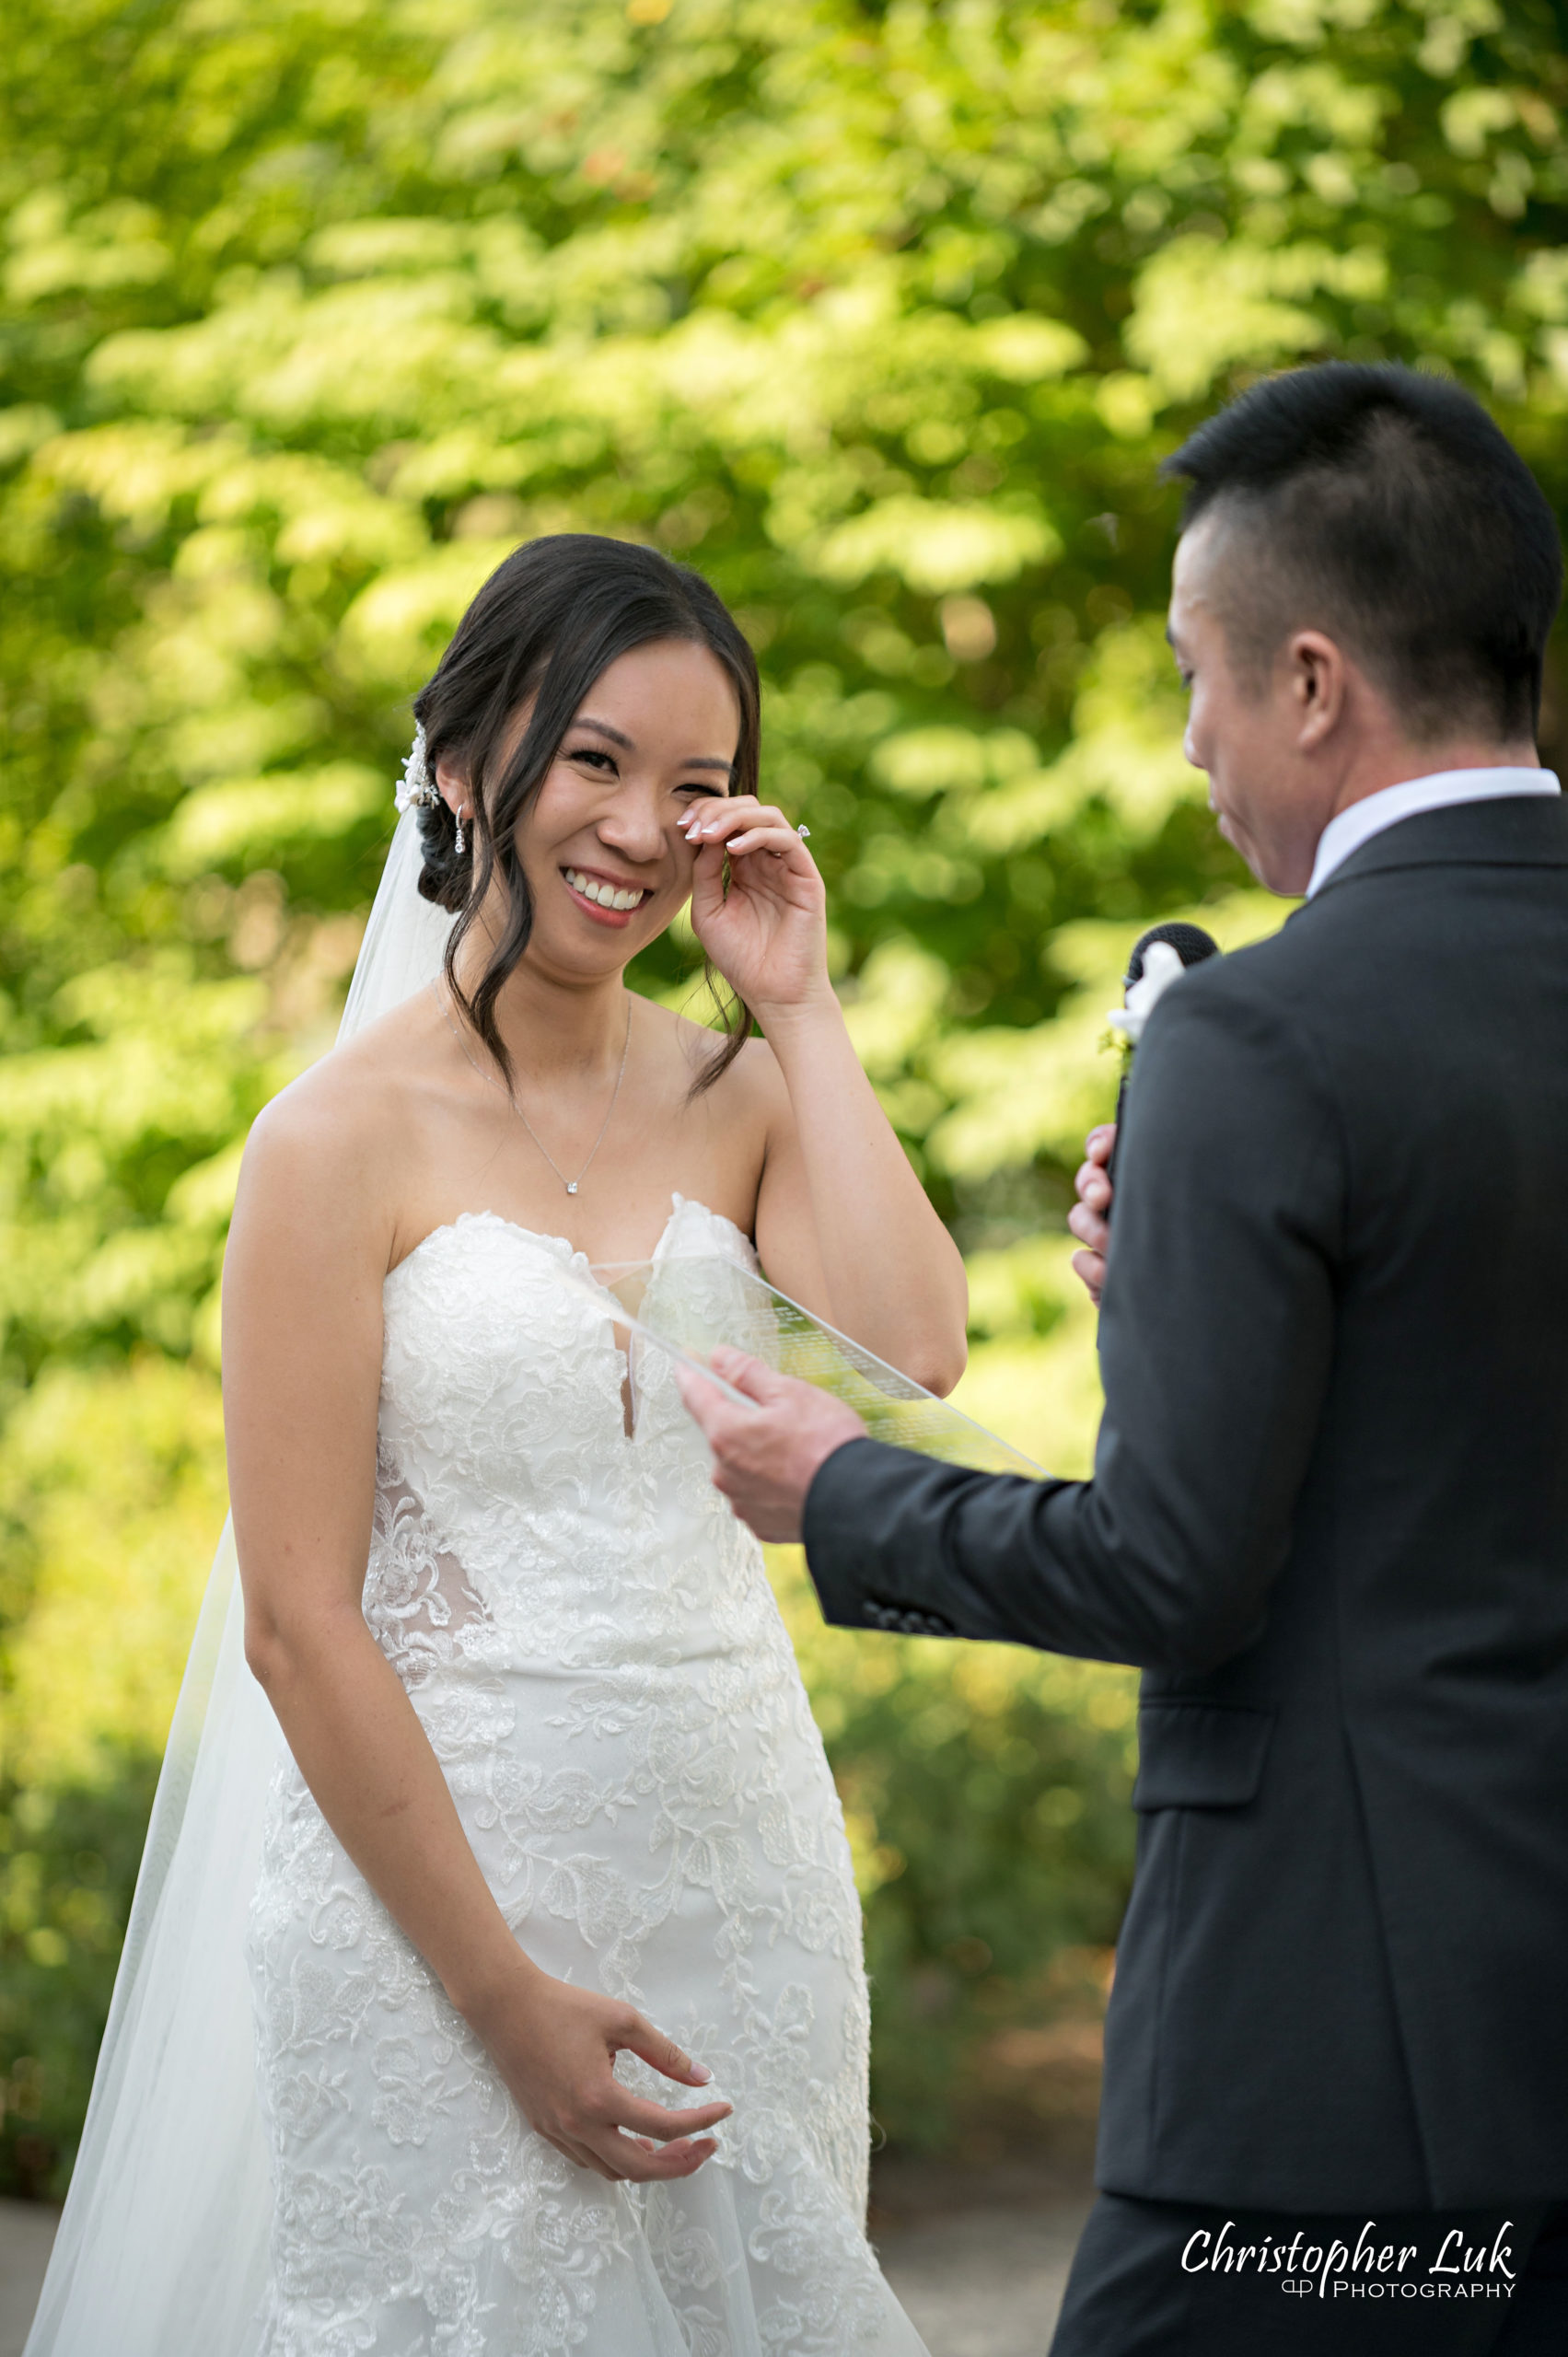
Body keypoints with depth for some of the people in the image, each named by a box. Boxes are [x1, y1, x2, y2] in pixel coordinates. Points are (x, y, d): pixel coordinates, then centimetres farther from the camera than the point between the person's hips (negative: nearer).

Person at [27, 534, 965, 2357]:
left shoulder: (740, 1094, 6)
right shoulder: (349, 1139, -8)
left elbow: (909, 1369, -13)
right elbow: (301, 1624, -11)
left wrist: (801, 1011, -7)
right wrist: (508, 1993, -13)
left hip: (744, 1866, 5)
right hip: (442, 1877, -5)